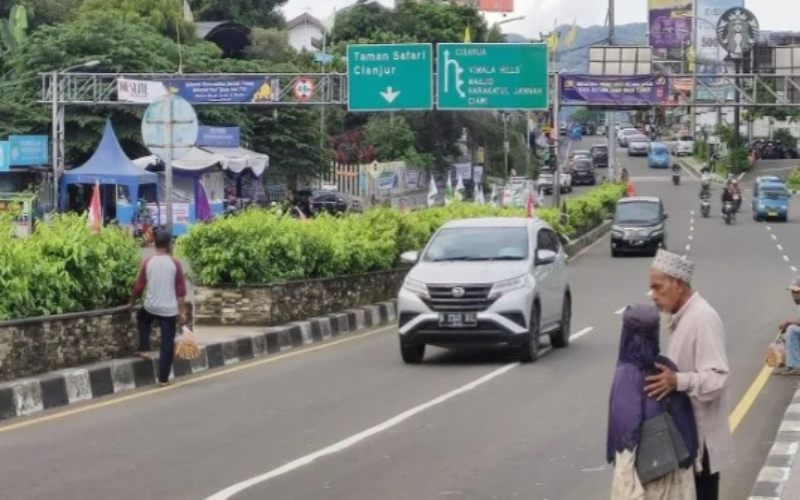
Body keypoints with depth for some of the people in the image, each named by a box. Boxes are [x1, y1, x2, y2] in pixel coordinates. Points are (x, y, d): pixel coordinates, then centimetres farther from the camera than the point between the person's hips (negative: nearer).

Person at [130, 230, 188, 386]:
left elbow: (139, 287, 4)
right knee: (167, 343, 6)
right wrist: (182, 311, 0)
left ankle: (144, 349, 24)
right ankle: (163, 378, 5)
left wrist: (132, 302, 21)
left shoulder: (147, 263, -2)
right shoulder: (175, 264, -6)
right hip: (169, 310, -1)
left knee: (142, 317, 36)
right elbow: (181, 291, -6)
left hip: (150, 307, 2)